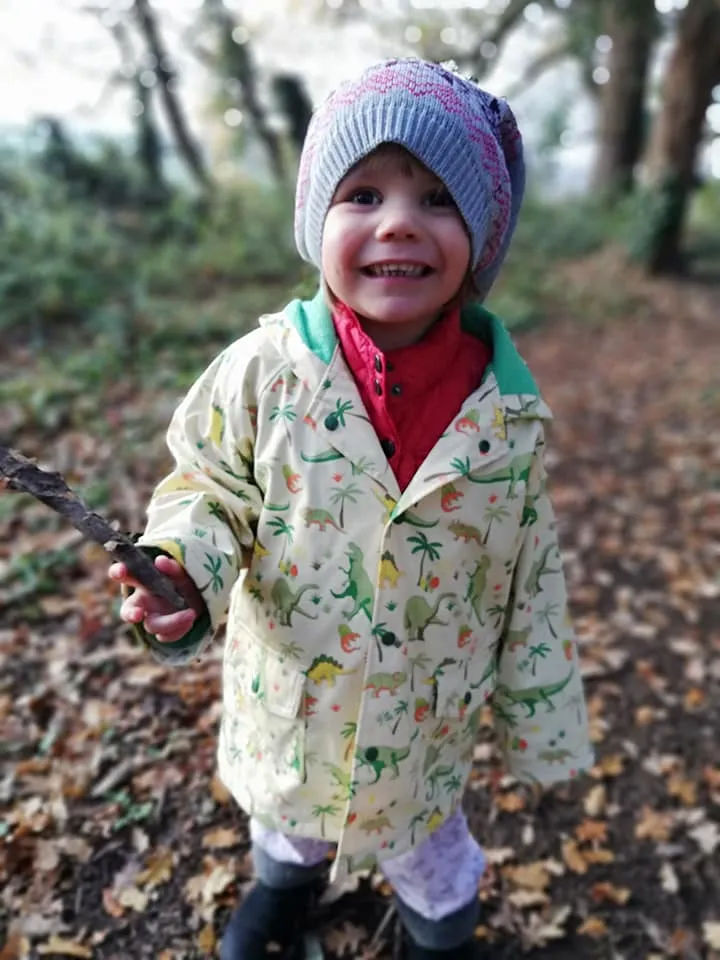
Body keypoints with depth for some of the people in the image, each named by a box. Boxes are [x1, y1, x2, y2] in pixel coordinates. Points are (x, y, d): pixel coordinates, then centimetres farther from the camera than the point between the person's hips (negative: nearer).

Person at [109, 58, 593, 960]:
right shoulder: (264, 371, -23)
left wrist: (540, 718, 1)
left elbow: (530, 582, -8)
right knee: (282, 802, 33)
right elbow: (210, 489, -9)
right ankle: (286, 880, 70)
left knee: (427, 838, 29)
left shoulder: (508, 410, -19)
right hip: (286, 696, 1)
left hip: (426, 718, 0)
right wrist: (186, 568, -31)